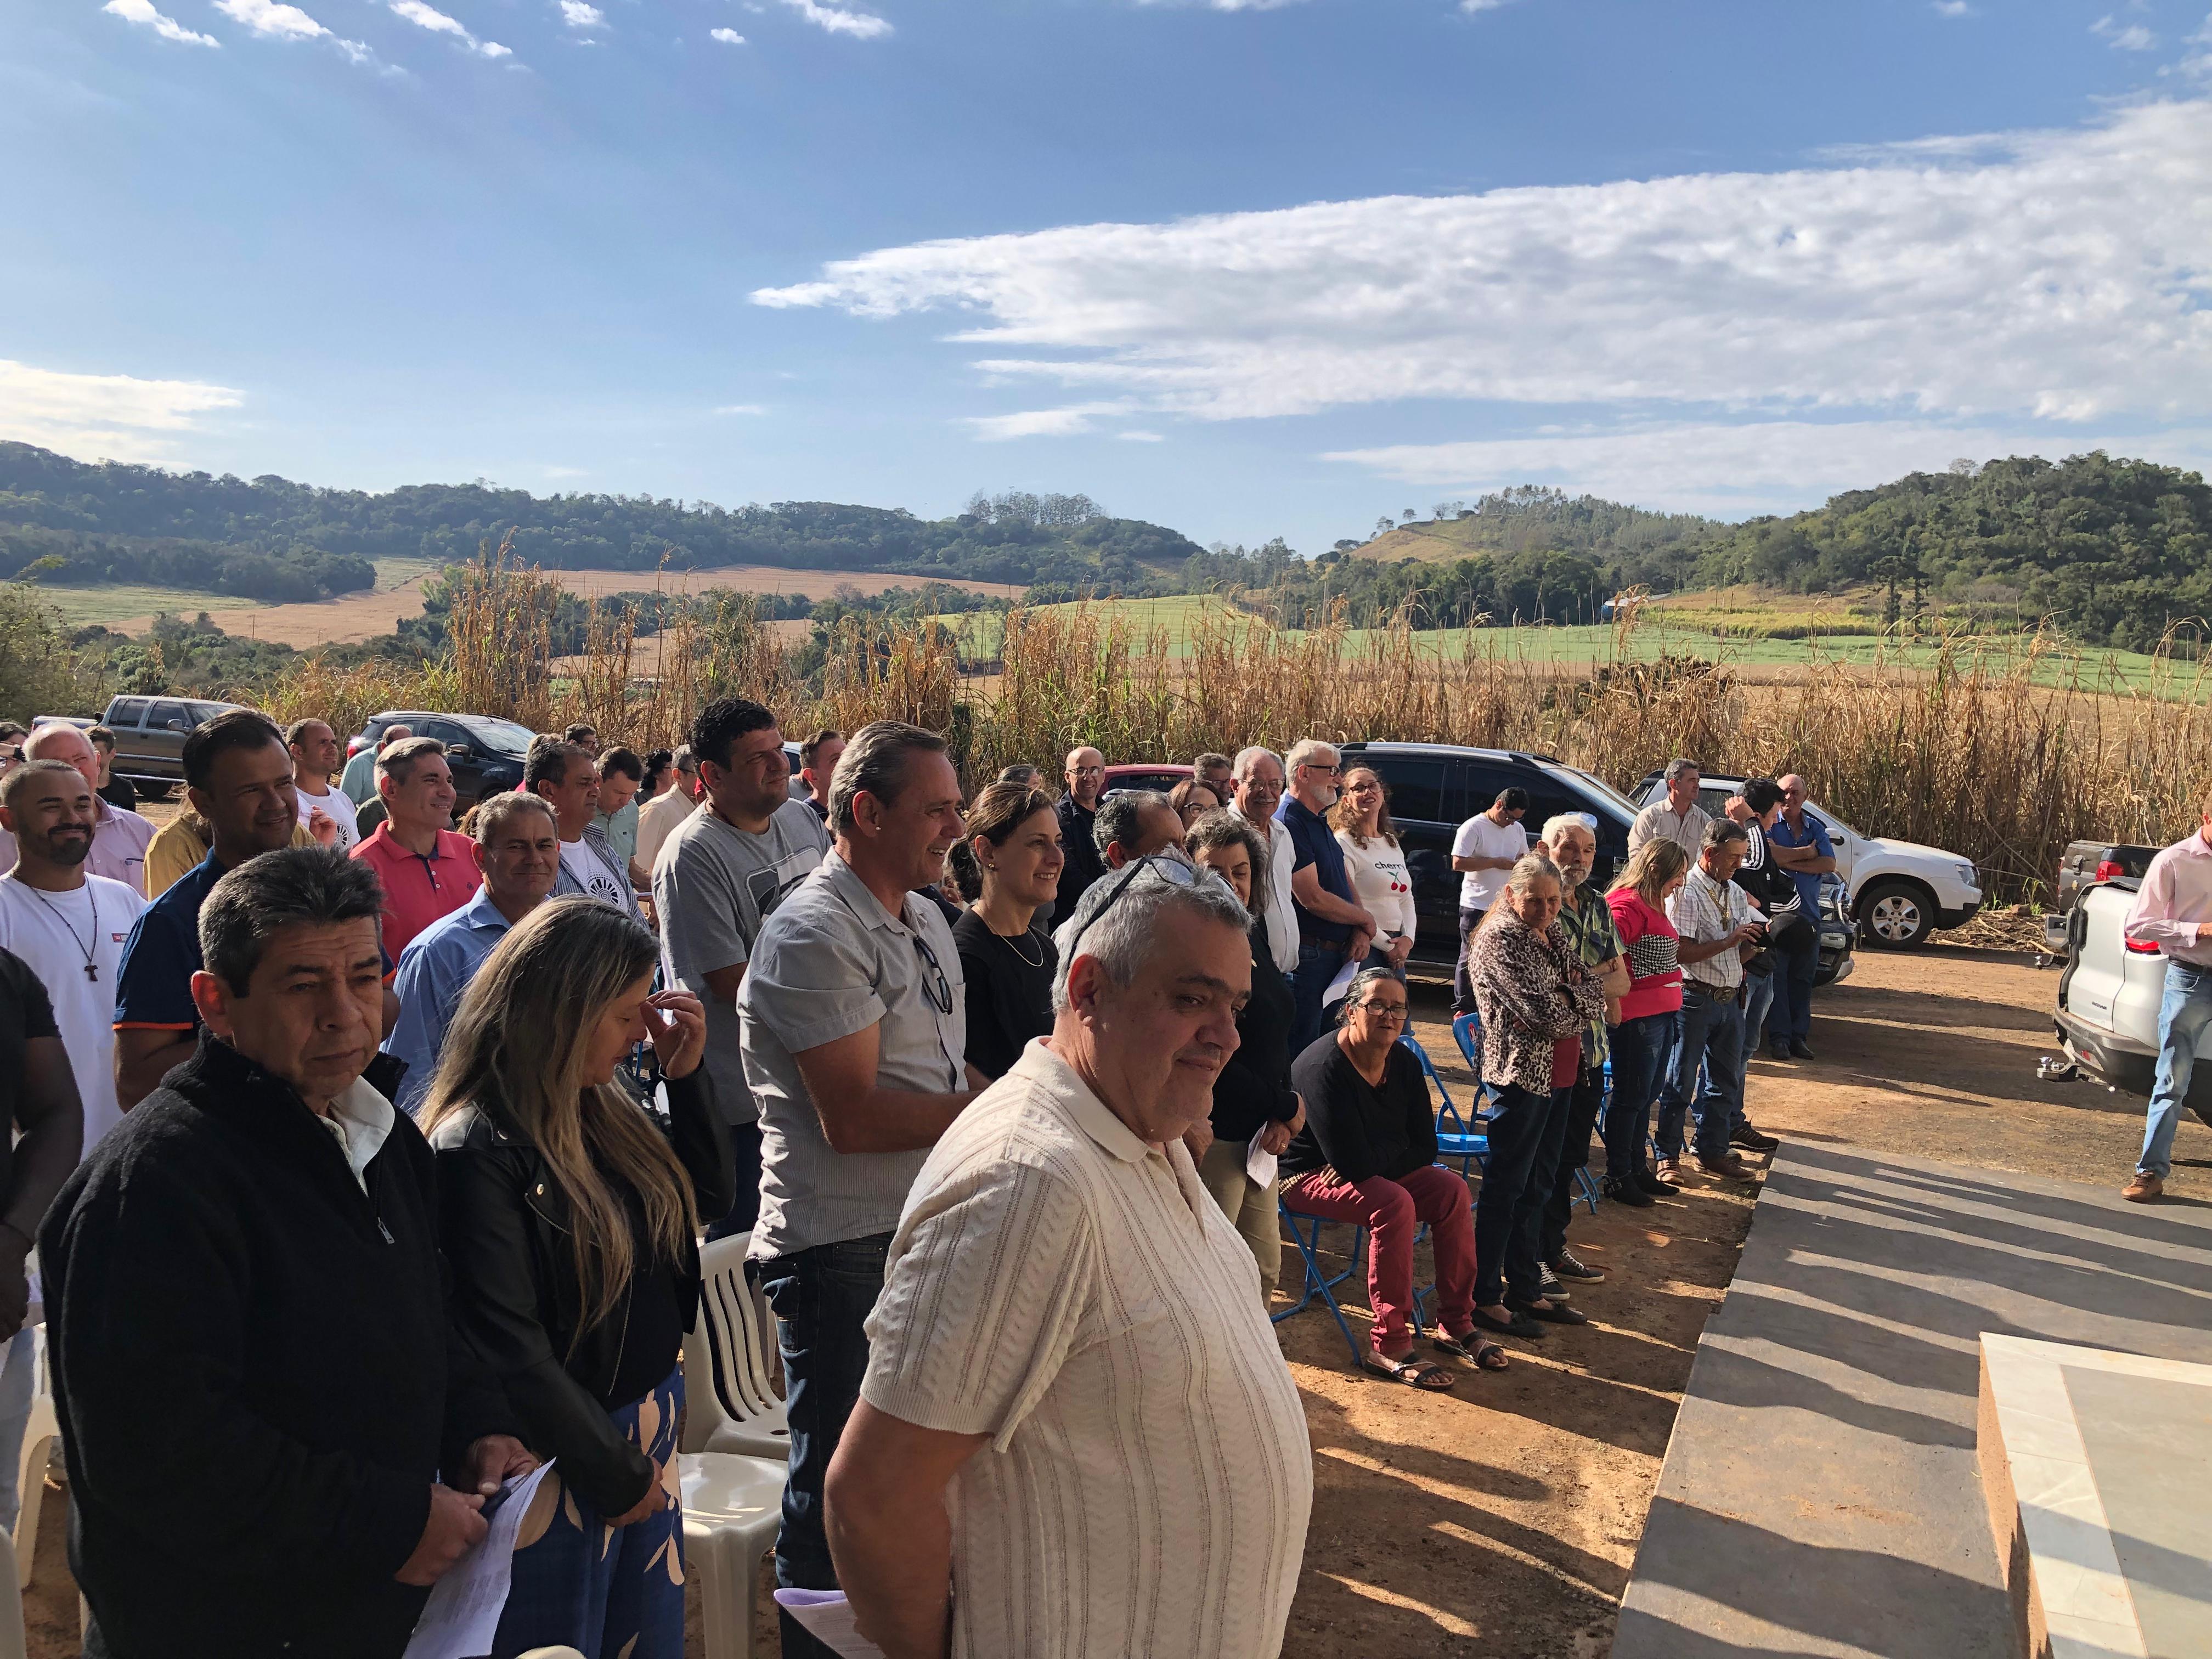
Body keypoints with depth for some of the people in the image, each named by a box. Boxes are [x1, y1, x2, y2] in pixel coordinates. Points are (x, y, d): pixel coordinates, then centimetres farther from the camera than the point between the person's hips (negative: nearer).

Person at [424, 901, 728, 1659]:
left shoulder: (600, 1110, 1)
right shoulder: (477, 1151, -22)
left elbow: (708, 1196, 13)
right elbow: (509, 1348, -21)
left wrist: (686, 1073, -2)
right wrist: (614, 1475, -12)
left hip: (647, 1434, 8)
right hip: (562, 1462, -7)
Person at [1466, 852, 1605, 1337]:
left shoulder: (1552, 933, 12)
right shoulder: (1502, 939, -15)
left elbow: (1594, 993, 6)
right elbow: (1545, 1013, -21)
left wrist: (1567, 1002, -13)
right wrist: (1575, 1009, -2)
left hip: (1558, 1074, 9)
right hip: (1521, 1074, -8)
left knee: (1538, 1186, 14)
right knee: (1506, 1187, -2)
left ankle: (1527, 1289, 24)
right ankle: (1484, 1298, 5)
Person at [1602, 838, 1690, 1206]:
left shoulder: (1654, 905, 15)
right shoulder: (1628, 905, -18)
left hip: (1663, 1014, 10)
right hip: (1638, 1017, -10)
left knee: (1646, 1096, 18)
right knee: (1630, 1097, 1)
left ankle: (1638, 1170, 30)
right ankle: (1617, 1179, 12)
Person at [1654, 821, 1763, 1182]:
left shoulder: (1736, 893, 13)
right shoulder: (1686, 892, -11)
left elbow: (1738, 954, 15)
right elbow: (1681, 952, -19)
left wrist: (1758, 939, -5)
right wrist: (1730, 941, -21)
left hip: (1731, 999, 8)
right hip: (1696, 999, -8)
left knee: (1726, 1081, 13)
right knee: (1680, 1082, 0)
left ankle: (1713, 1152, 24)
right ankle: (1668, 1156, 10)